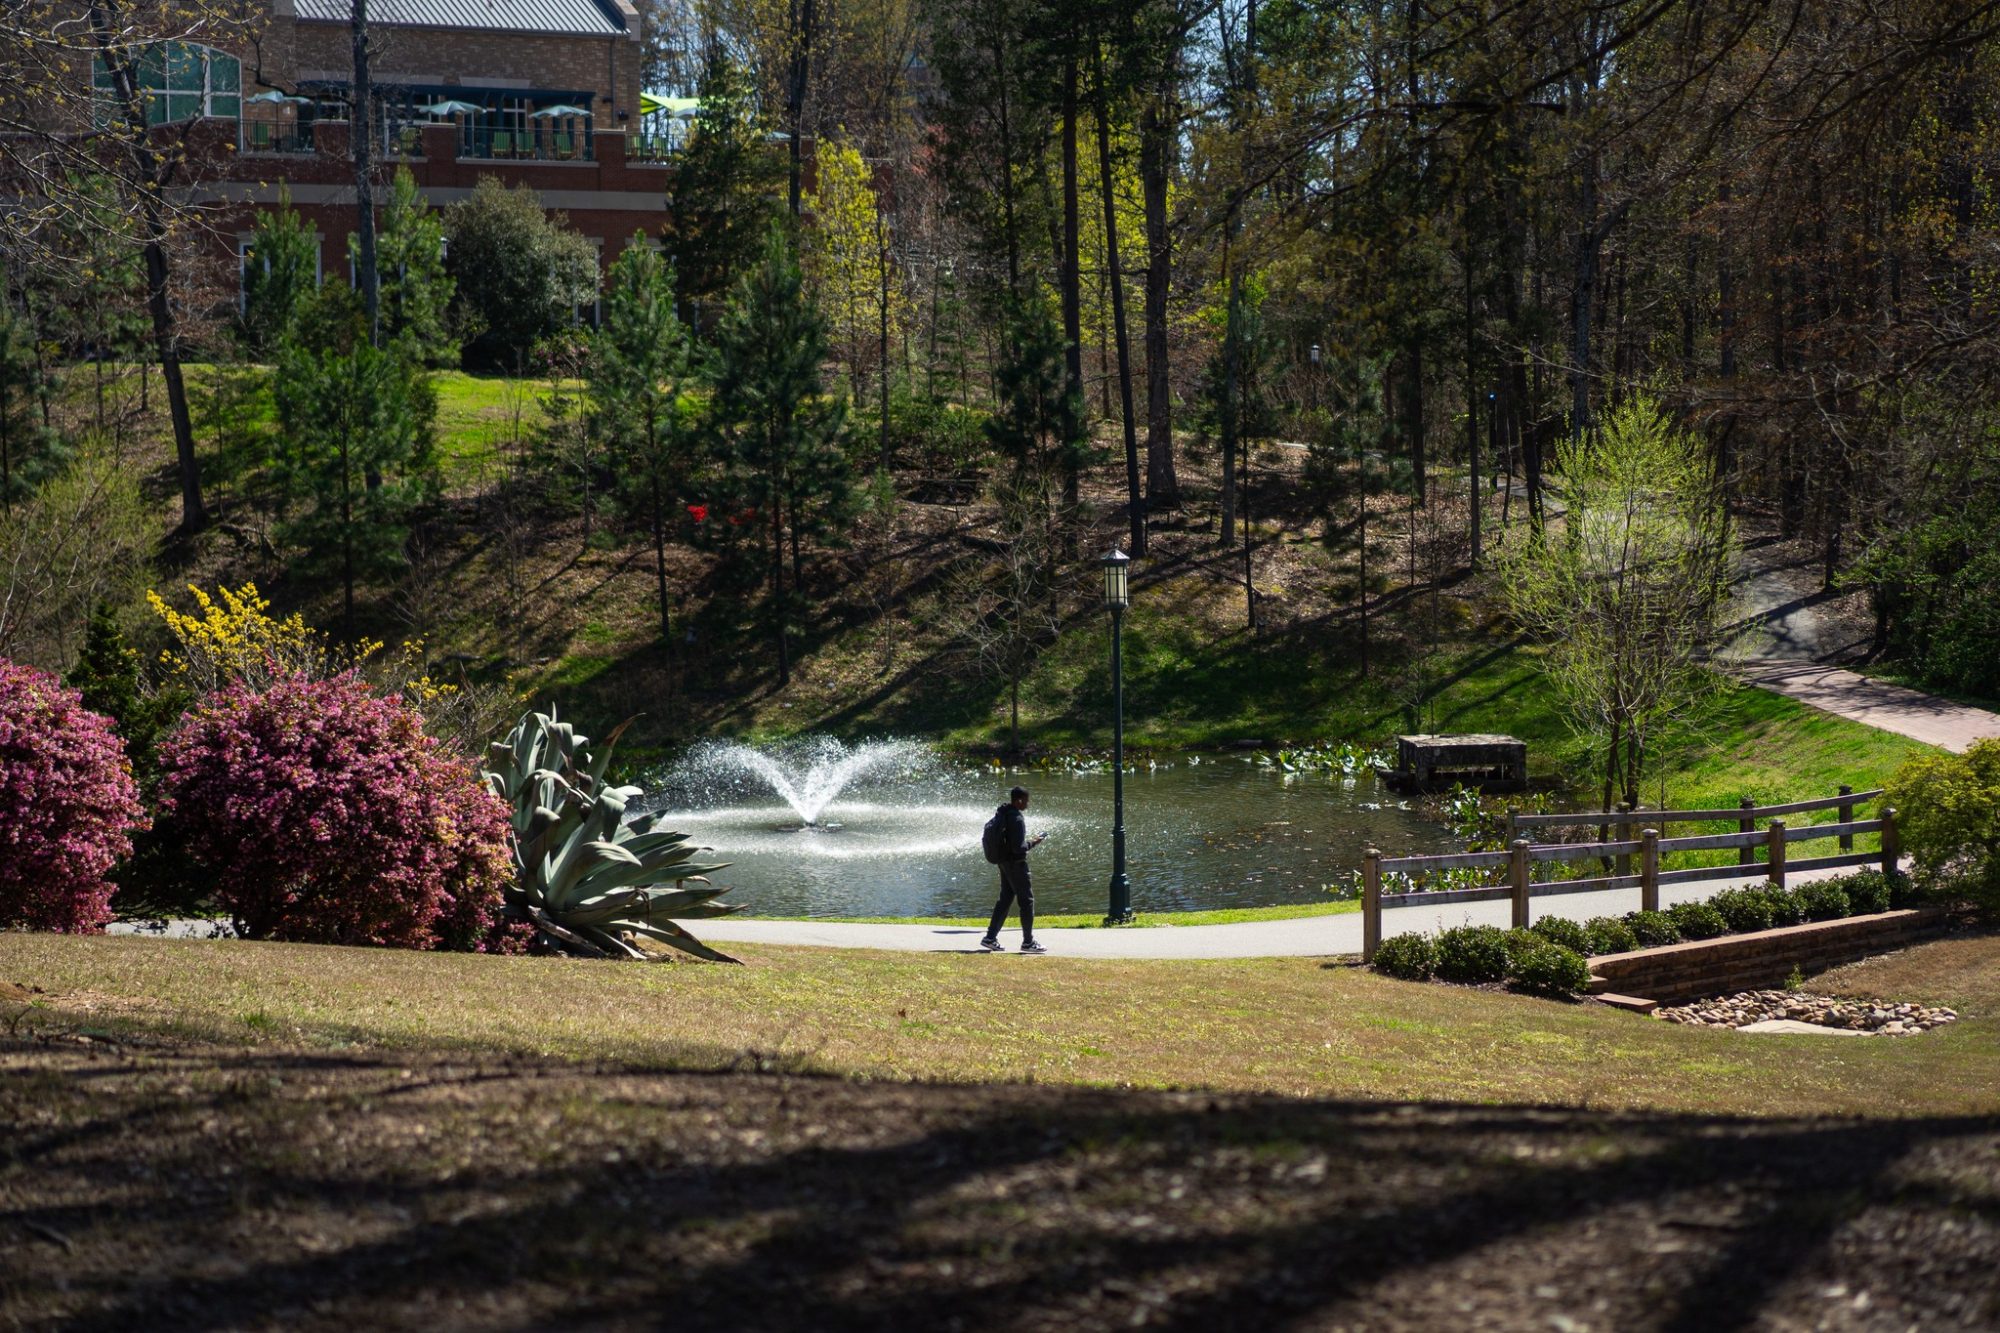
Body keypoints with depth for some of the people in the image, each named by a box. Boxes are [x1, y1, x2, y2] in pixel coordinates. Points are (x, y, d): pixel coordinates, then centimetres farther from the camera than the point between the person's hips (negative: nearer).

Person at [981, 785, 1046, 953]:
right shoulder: (1017, 819, -23)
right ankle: (1028, 942, 5)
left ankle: (991, 938, 17)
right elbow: (1019, 848, -25)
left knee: (1005, 899, 17)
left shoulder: (1001, 813, 5)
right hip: (1016, 863, -9)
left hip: (1004, 862, 9)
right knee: (1026, 900, 1)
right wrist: (1032, 843, -8)